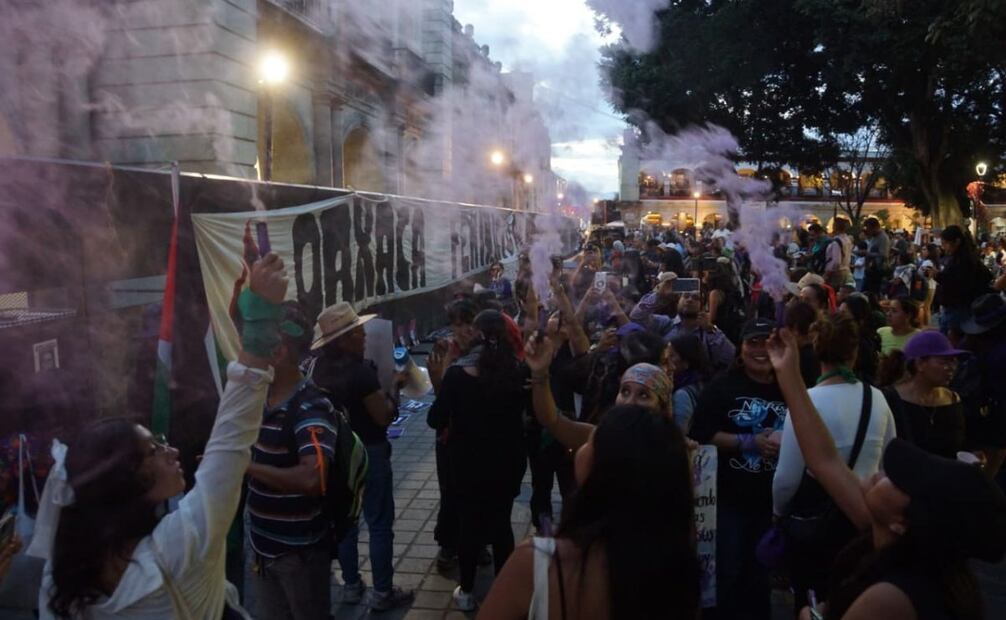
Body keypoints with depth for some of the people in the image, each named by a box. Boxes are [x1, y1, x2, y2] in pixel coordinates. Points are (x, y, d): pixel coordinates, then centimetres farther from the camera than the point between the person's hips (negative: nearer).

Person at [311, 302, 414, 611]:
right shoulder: (360, 370, -24)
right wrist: (394, 386, -7)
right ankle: (382, 592, 13)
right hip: (368, 453, -8)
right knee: (379, 523, 5)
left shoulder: (319, 368, 0)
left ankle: (351, 585, 29)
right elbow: (385, 416, -20)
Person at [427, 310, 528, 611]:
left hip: (468, 462, -2)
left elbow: (436, 417, -8)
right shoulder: (518, 371, -10)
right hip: (508, 461, 2)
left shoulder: (457, 373, -17)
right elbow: (529, 410, 5)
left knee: (470, 523, 14)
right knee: (502, 523, 17)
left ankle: (466, 591, 26)